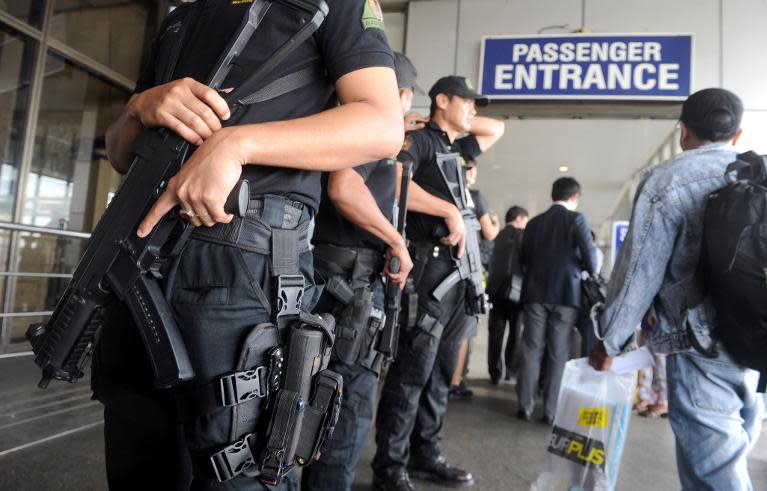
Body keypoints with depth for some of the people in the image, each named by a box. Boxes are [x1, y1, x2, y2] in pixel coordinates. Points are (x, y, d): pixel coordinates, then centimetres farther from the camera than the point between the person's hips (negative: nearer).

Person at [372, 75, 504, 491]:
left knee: (439, 372, 13)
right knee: (410, 373, -4)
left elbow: (497, 129, 36)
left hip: (456, 273, 9)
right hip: (429, 268, -9)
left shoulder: (454, 149, 22)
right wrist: (450, 210, -18)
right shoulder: (420, 140, -3)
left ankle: (426, 456, 26)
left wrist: (463, 122, 20)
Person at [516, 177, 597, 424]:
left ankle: (525, 406, 7)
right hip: (565, 293, -3)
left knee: (531, 350, 6)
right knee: (558, 354, 3)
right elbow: (589, 255, -9)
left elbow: (523, 258, 7)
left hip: (535, 293, 3)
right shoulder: (576, 219, -4)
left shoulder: (534, 222, 9)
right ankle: (550, 410, 5)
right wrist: (590, 273, 11)